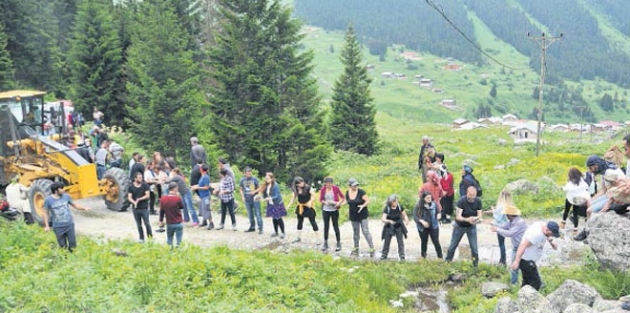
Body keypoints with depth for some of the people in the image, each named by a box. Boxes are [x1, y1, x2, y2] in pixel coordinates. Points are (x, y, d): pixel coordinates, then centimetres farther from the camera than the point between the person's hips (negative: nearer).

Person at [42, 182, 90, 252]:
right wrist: (46, 226, -4)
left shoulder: (66, 196, -3)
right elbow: (45, 213, -2)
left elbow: (74, 205, 10)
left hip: (69, 225, 2)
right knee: (63, 246, 9)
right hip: (58, 227, -2)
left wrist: (84, 208, -6)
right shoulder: (48, 200, -10)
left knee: (73, 244, 7)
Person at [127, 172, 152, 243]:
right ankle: (141, 239, 19)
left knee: (147, 223, -4)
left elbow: (147, 195, -7)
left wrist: (139, 199, -16)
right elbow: (129, 197, -3)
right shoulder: (131, 187, 2)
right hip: (135, 209, 2)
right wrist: (134, 202, -23)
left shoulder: (145, 185, -2)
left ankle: (150, 238, 5)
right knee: (139, 225, 9)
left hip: (144, 208, -2)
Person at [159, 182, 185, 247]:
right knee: (179, 241, 3)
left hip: (169, 224, 4)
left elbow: (161, 211, 5)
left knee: (169, 241, 16)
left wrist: (161, 221, 17)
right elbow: (182, 207, 3)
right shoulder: (177, 198, -15)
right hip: (178, 223, -4)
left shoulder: (163, 199, -4)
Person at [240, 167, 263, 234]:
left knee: (258, 214, -5)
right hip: (247, 200, 3)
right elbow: (240, 189, 12)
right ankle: (252, 227, 26)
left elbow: (259, 187, 1)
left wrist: (255, 191, -15)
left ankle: (260, 228, -3)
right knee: (250, 214, 14)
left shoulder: (254, 179, -6)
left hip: (255, 199, -3)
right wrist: (242, 196, 2)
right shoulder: (242, 180, 2)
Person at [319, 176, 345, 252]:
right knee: (326, 227, 9)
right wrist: (325, 202, -16)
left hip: (334, 210, -2)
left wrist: (339, 203, -18)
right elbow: (320, 200, 4)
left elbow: (342, 197, -1)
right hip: (326, 210, 2)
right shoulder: (322, 189, -5)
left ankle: (339, 244, 12)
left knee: (336, 226, 3)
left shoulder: (336, 188, -9)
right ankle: (325, 244, 20)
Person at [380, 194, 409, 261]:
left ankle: (402, 256, 4)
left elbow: (404, 215, 3)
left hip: (398, 226, 1)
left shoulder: (399, 207, -11)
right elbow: (383, 219, -24)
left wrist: (406, 220, -19)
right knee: (387, 241, 4)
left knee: (400, 241, -3)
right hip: (389, 227, -1)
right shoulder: (387, 208, -18)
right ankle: (384, 255, 18)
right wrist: (389, 221, -44)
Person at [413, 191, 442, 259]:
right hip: (423, 228, 0)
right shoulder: (418, 206, -12)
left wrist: (438, 215, -16)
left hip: (433, 226, 0)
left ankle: (440, 256, 14)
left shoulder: (434, 204, -6)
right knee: (424, 242, 16)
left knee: (436, 241, 0)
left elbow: (438, 212, 7)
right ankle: (423, 256, 34)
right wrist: (422, 221, -27)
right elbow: (415, 217, -12)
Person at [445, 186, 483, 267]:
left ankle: (476, 264, 20)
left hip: (471, 227, 2)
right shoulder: (461, 201, -28)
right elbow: (458, 217, -33)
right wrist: (467, 219, -52)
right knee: (453, 245, 12)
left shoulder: (478, 201, -16)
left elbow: (479, 215, -14)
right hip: (459, 226, -2)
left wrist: (476, 219, -39)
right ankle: (447, 261, 32)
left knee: (474, 247, 1)